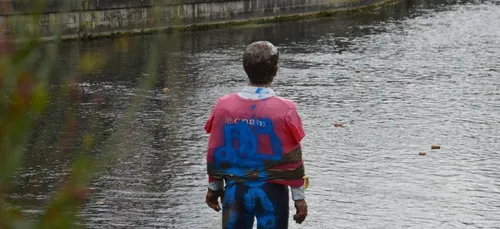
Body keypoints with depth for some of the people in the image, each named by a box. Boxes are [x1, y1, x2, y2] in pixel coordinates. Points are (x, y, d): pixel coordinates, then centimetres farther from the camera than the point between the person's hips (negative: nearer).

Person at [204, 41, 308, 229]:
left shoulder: (224, 106, -5)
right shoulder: (284, 110, -13)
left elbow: (215, 152, 2)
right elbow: (292, 159, -9)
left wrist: (213, 188, 15)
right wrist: (299, 197, 0)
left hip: (235, 191, 3)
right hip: (271, 192, -2)